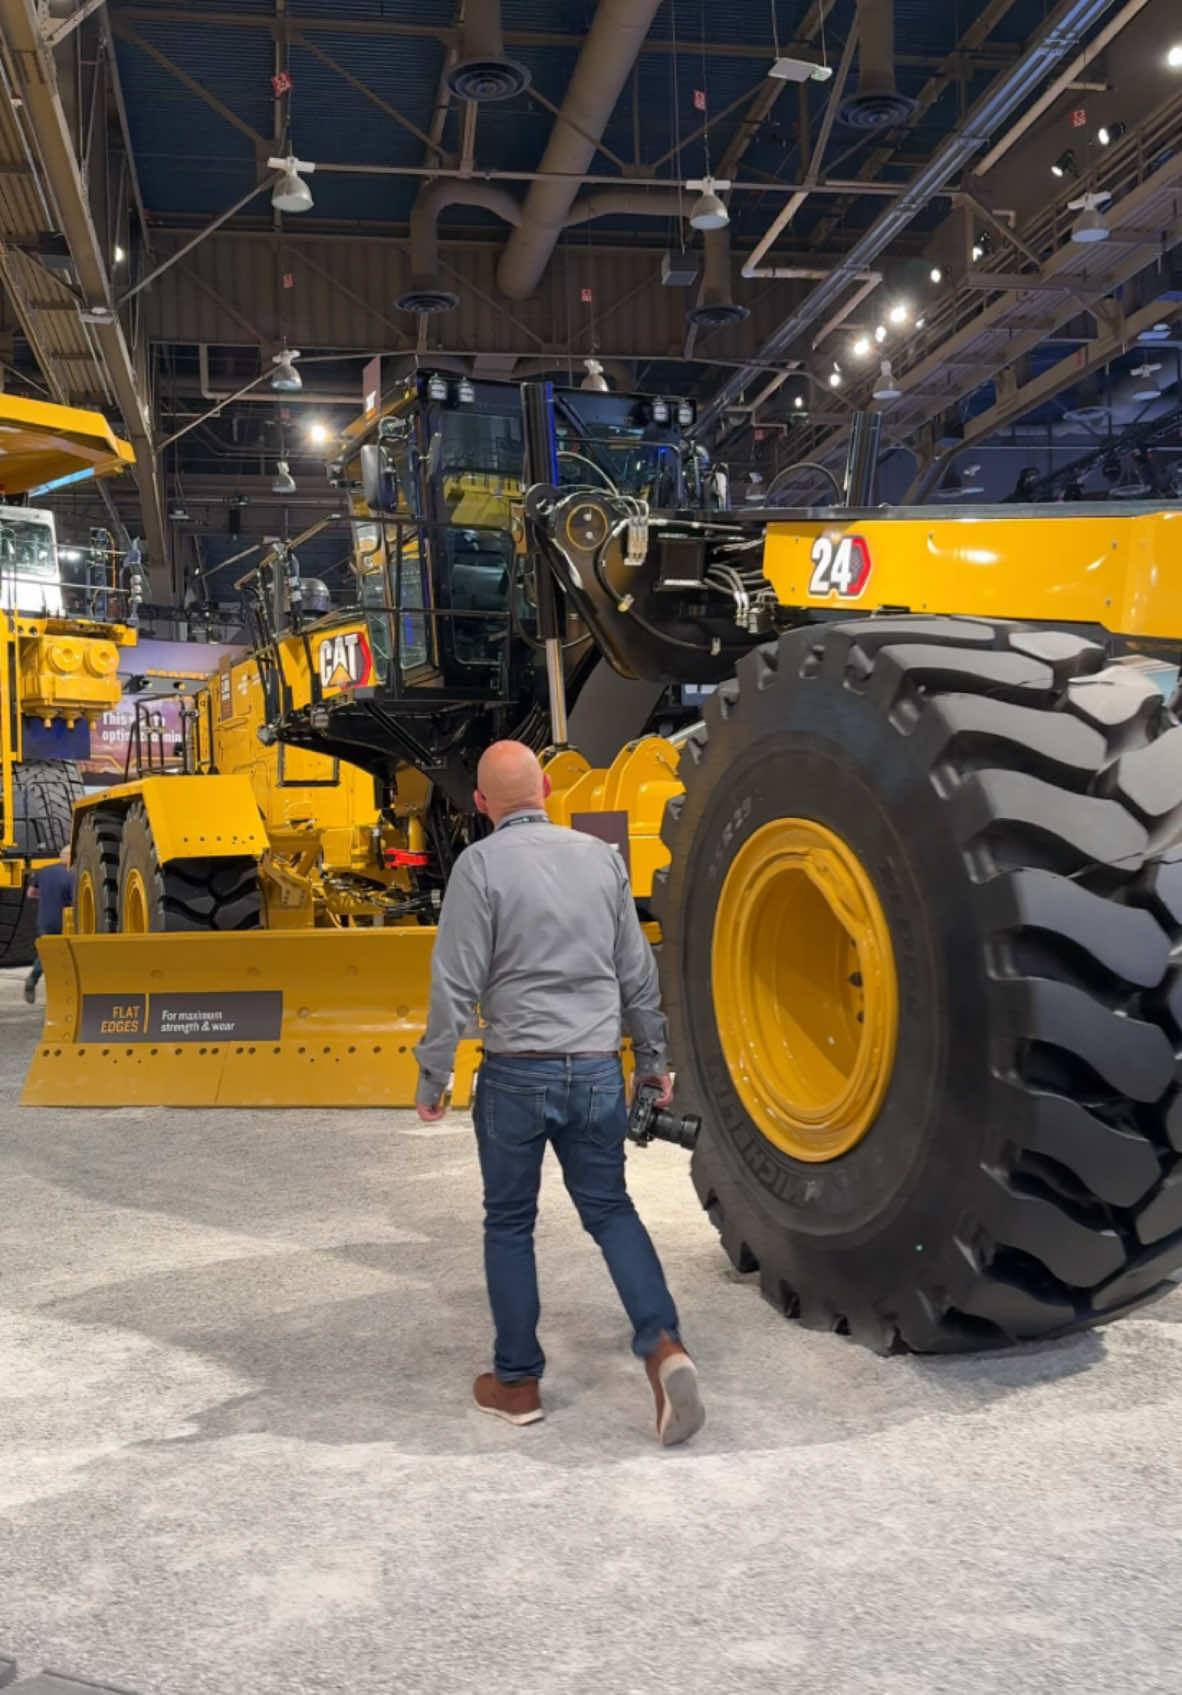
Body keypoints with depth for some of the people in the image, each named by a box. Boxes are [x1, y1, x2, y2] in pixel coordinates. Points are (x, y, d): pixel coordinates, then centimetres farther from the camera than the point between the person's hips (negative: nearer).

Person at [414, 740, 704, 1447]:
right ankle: (663, 1344, -1)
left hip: (517, 1071, -3)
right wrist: (653, 1058, 21)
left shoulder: (481, 865, -9)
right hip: (598, 1069, 4)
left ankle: (517, 1382, 21)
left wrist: (432, 1077, 0)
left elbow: (456, 985, -10)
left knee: (510, 1225, 12)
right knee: (609, 1208, 16)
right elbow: (638, 973, 11)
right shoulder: (602, 856, 4)